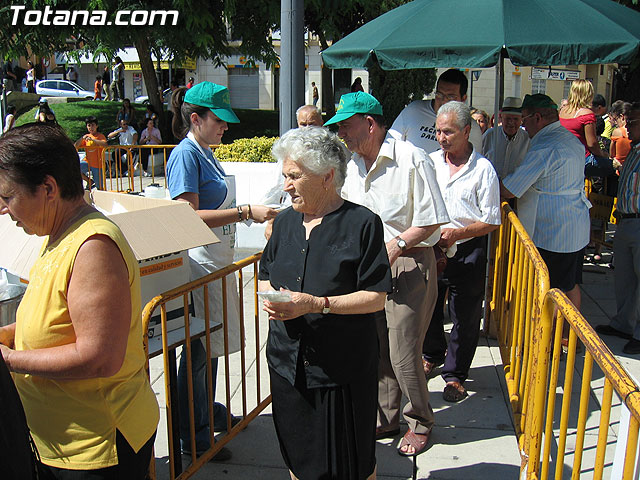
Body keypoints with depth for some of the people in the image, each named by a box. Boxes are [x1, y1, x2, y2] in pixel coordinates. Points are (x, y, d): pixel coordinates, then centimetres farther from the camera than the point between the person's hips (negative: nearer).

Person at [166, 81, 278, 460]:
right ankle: (193, 434, 13)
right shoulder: (186, 154, -15)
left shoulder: (206, 153, 14)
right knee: (198, 347, -1)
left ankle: (207, 411, 35)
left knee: (210, 342, 19)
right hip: (197, 262, -9)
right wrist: (246, 212, -24)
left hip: (217, 260, 10)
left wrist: (255, 214, 19)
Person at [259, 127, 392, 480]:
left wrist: (317, 304, -23)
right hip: (288, 362, 5)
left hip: (343, 368, -5)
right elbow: (265, 275, 17)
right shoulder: (285, 222, 8)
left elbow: (376, 297, -13)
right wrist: (269, 297, -6)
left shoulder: (362, 223, -11)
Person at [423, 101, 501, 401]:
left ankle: (455, 374, 21)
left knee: (465, 316, 4)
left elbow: (491, 221, -7)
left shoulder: (483, 169, -7)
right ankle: (433, 355, 41)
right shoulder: (430, 162, 4)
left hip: (468, 251, -4)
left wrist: (456, 233, -19)